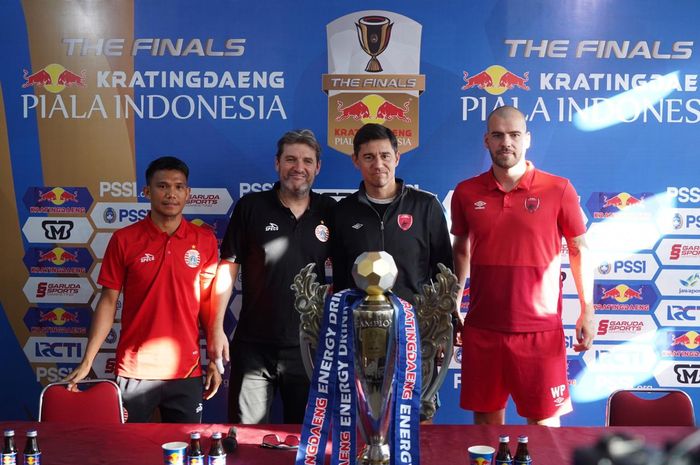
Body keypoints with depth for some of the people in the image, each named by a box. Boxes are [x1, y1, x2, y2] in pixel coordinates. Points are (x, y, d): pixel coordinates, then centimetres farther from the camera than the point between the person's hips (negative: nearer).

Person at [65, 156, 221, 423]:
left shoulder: (205, 241, 1)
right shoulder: (123, 240, -2)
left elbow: (208, 303, 5)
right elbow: (108, 301, 1)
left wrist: (215, 362, 4)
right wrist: (87, 362, -4)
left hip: (187, 372, 1)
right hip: (134, 371, -1)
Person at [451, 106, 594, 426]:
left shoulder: (558, 190, -3)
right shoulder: (466, 193, 4)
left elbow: (579, 249, 4)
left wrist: (587, 310, 0)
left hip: (541, 330, -2)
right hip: (481, 329, 2)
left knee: (544, 419, 6)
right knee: (486, 417, 12)